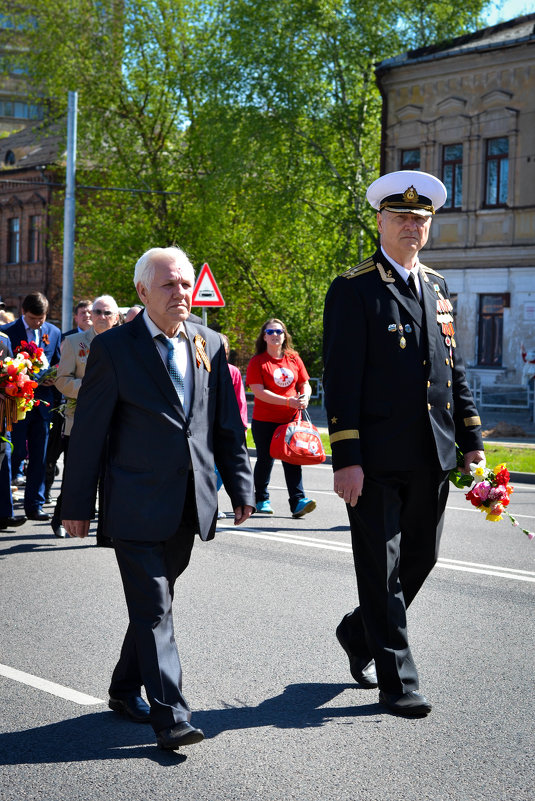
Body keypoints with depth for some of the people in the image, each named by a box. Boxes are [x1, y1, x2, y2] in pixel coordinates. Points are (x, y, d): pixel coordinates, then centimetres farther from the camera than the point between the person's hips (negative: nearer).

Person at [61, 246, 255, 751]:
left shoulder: (211, 345, 8)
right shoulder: (114, 348, -6)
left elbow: (228, 424, 13)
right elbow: (88, 432, -4)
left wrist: (240, 487, 8)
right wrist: (77, 504, -3)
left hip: (189, 506, 5)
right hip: (137, 506, -5)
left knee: (156, 602, 16)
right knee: (153, 611, -6)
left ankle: (126, 690, 33)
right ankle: (171, 718, -6)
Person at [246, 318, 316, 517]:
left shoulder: (294, 359, 8)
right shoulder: (257, 361, -4)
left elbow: (305, 384, 15)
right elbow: (258, 391, -14)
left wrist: (304, 398, -10)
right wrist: (288, 401, -21)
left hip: (290, 419, 2)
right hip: (264, 421, -2)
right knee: (265, 460, 7)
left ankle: (297, 501, -9)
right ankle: (261, 500, 23)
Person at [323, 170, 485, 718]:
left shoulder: (436, 287, 14)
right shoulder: (354, 290, -6)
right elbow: (340, 380, -11)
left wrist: (471, 438, 12)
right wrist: (345, 459, -17)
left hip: (432, 458, 7)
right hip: (377, 460, -6)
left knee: (421, 557, 15)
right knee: (381, 568, 1)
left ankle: (360, 633, 37)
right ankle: (397, 682, 10)